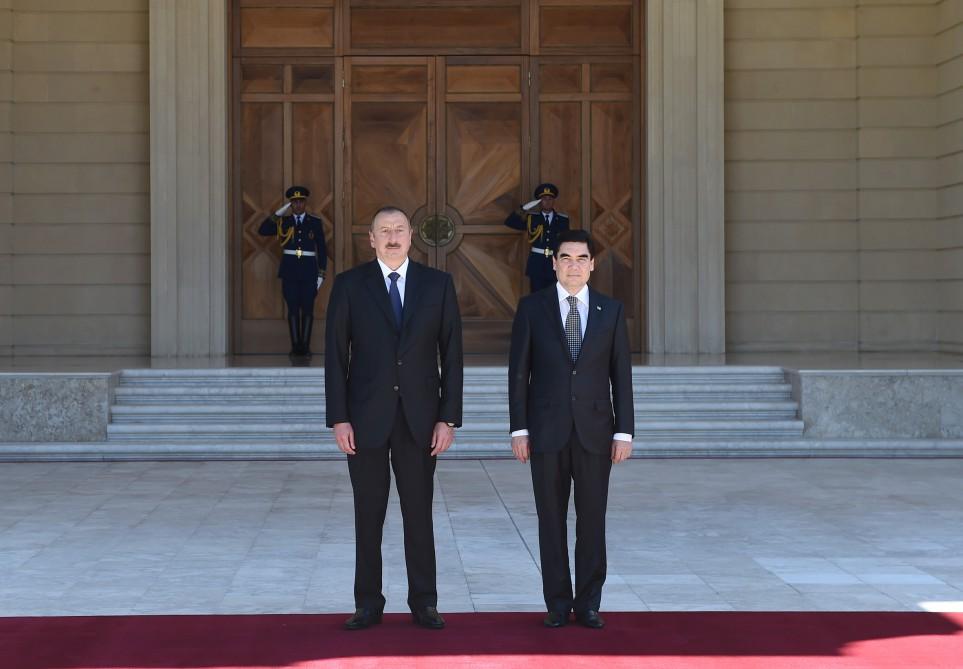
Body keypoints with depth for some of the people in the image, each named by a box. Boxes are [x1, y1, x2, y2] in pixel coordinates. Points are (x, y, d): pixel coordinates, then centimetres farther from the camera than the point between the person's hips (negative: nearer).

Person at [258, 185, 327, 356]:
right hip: (289, 269, 1)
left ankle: (305, 345, 3)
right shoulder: (283, 222, 8)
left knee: (308, 308, -1)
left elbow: (322, 249, 6)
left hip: (309, 269, -1)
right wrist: (277, 214, -7)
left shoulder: (315, 223, 6)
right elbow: (262, 231, -3)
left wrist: (321, 274, 1)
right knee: (293, 308, 0)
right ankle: (295, 345, 4)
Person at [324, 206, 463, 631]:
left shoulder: (437, 284, 4)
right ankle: (368, 604, 13)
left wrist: (449, 418, -3)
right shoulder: (349, 285, 1)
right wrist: (338, 418, -7)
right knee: (368, 514, 5)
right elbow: (336, 356, 0)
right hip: (367, 417, 0)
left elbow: (451, 355, 3)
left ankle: (424, 603, 13)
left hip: (420, 418, 1)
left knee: (419, 513, 5)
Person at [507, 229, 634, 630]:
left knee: (592, 519, 3)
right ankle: (557, 604, 12)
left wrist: (624, 431, -1)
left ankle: (588, 603, 12)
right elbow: (518, 372, 1)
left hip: (594, 430, 1)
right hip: (547, 430, -1)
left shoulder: (611, 310, 5)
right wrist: (519, 429, -4)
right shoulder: (532, 308, 2)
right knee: (551, 520, 4)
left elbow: (621, 375, 5)